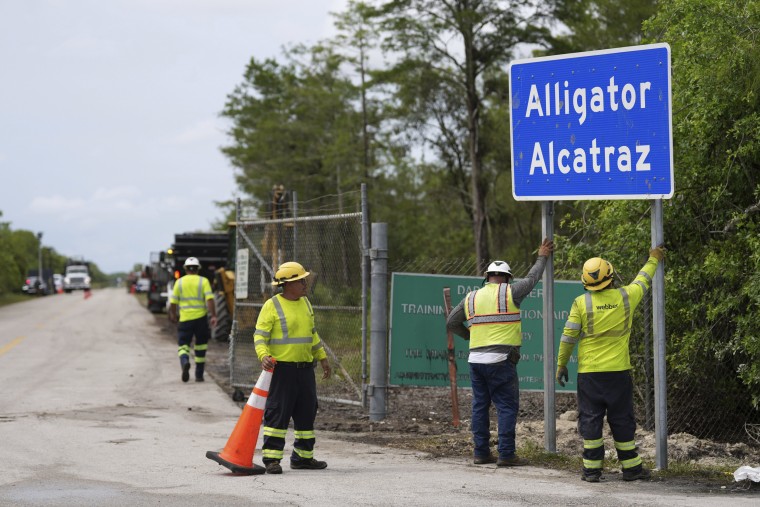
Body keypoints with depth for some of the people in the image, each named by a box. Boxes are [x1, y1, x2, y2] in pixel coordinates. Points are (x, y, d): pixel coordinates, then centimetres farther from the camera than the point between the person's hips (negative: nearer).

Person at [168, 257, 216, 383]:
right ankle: (199, 375, 18)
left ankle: (185, 361, -29)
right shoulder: (203, 281, 0)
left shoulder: (179, 282, 3)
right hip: (200, 317, 0)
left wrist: (172, 314, 22)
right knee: (200, 347, 14)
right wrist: (213, 316, -11)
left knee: (183, 345, 4)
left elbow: (173, 302, 5)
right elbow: (209, 299, -11)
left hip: (185, 319, 0)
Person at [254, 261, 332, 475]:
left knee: (307, 413, 10)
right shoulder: (272, 305, -8)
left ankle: (303, 457, 20)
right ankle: (271, 458, -5)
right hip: (281, 368, -7)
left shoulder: (305, 303, 14)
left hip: (305, 369, 7)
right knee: (278, 412, -8)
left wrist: (322, 358, 22)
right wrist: (264, 355, -27)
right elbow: (260, 335, -11)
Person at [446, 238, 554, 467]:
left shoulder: (471, 298, 11)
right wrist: (542, 258, 27)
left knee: (480, 406, 11)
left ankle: (481, 452, 12)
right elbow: (531, 279, 13)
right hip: (500, 360, -5)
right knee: (507, 406, -2)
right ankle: (506, 454, -7)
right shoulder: (509, 293, -2)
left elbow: (452, 323, 16)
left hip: (476, 360, 5)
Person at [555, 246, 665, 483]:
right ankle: (631, 467, 14)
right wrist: (653, 260, 37)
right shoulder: (625, 297, -1)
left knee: (590, 419, 4)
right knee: (622, 419, 9)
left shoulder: (581, 303, -6)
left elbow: (568, 336, -4)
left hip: (589, 372, -1)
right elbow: (642, 281, 19)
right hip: (619, 370, 1)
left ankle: (592, 468, 2)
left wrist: (561, 364, 7)